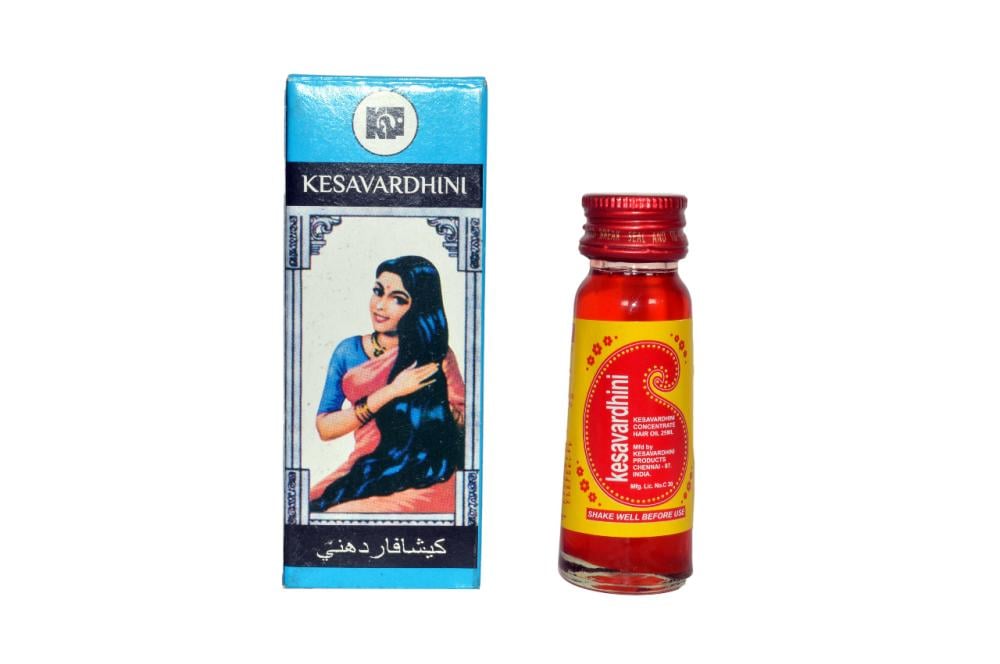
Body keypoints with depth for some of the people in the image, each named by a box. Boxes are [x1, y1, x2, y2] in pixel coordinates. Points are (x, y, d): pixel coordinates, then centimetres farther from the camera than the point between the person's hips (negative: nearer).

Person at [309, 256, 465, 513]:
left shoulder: (436, 357, 0)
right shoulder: (349, 352, 6)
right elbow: (324, 428, -2)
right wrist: (391, 392, -12)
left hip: (424, 482, -3)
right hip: (364, 477, 3)